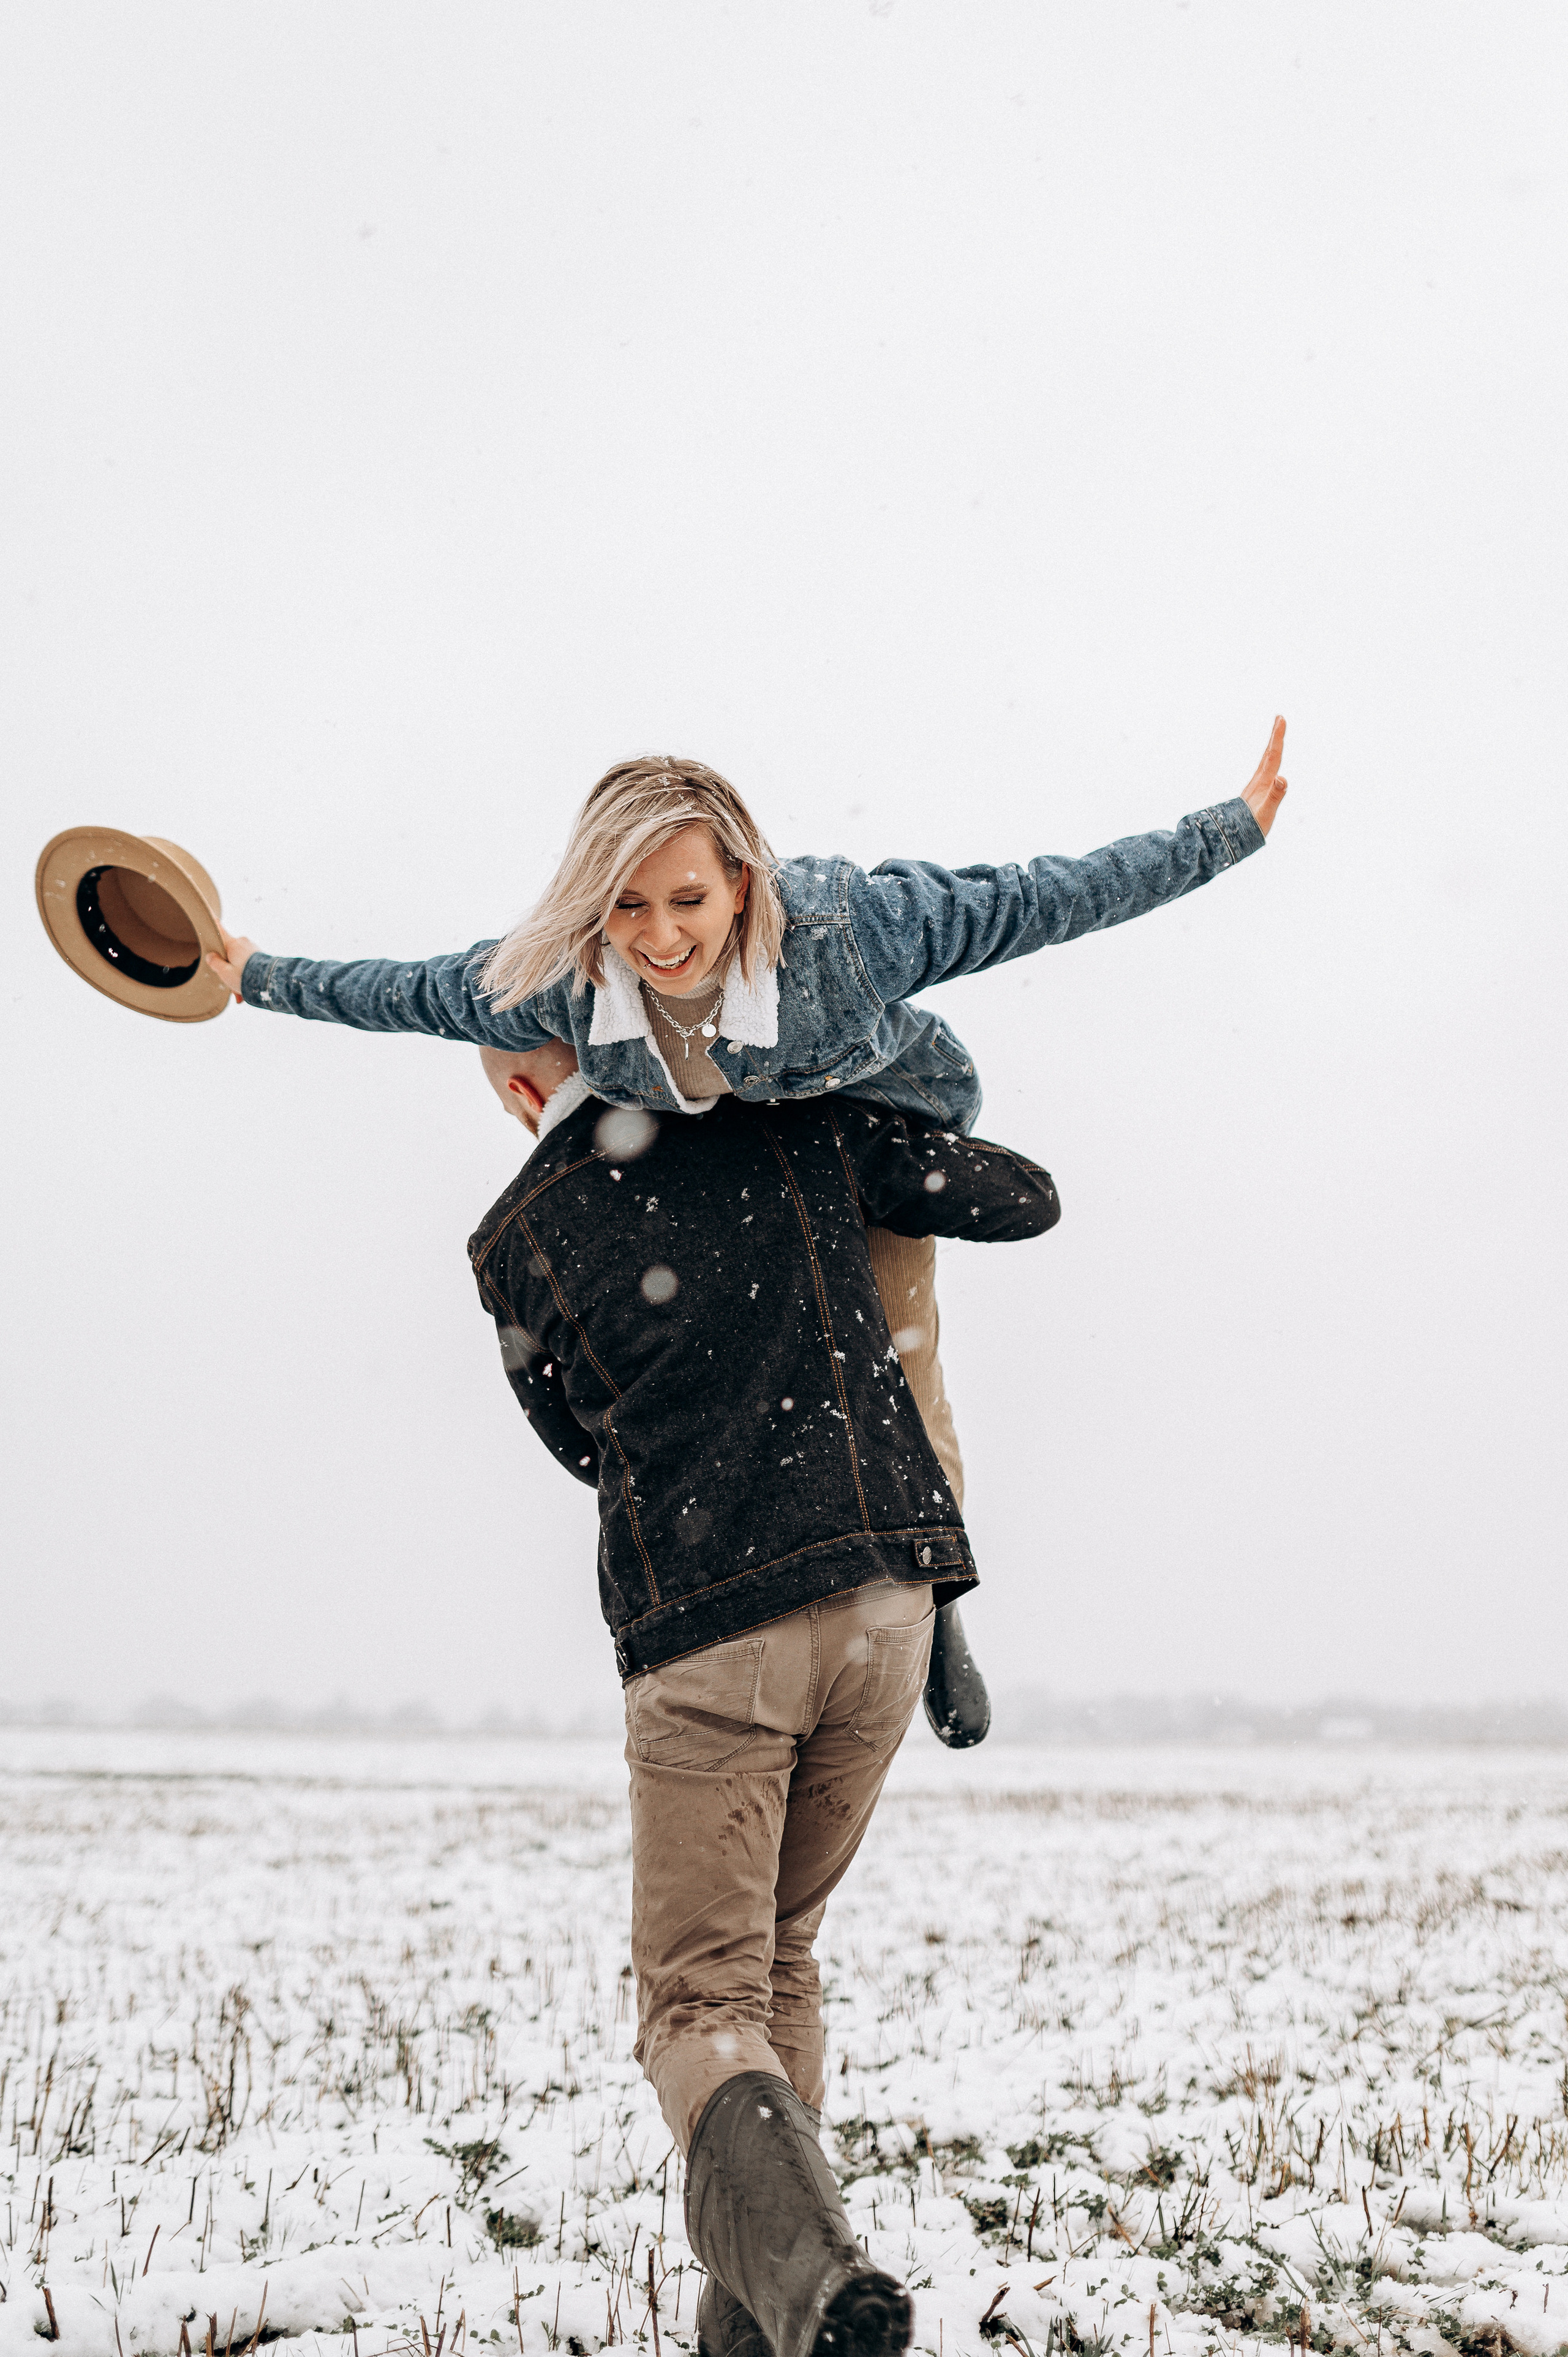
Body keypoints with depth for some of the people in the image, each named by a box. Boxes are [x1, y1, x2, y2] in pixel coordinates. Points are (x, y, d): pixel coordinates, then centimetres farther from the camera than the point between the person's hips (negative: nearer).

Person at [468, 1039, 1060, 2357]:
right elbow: (1027, 1201, 15)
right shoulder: (797, 1129, 7)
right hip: (884, 1594, 3)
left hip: (698, 1631, -3)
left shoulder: (514, 1244, 6)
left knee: (701, 2005, 5)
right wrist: (912, 1155, 34)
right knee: (780, 1952, 21)